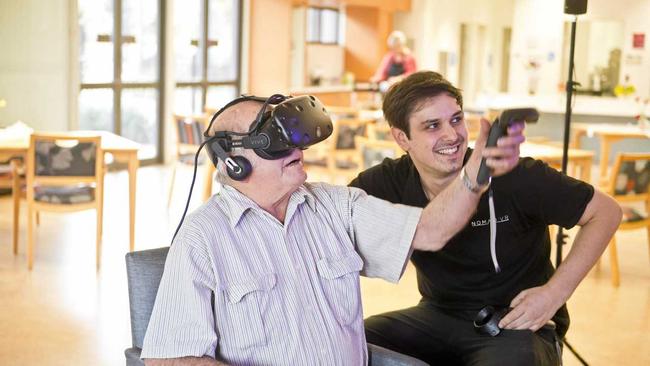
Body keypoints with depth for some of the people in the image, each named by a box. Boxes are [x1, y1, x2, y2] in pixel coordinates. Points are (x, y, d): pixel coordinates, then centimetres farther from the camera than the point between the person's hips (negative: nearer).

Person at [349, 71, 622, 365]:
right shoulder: (390, 182, -9)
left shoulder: (513, 176, -20)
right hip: (438, 317, 4)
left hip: (517, 323, -4)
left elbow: (606, 211, -12)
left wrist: (555, 292, -17)